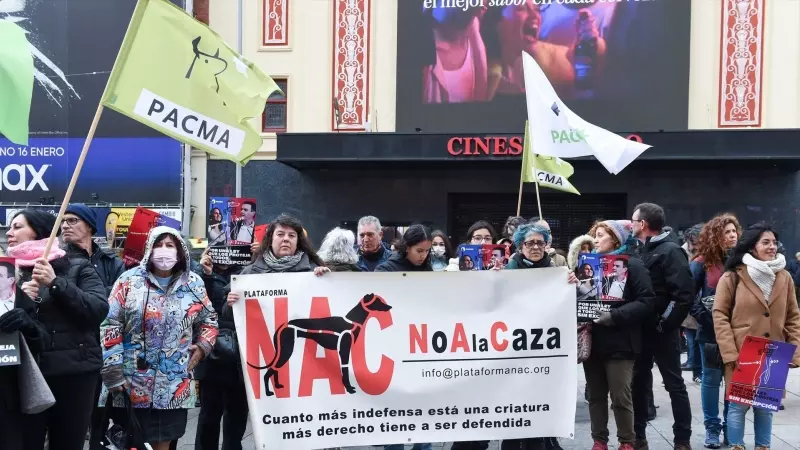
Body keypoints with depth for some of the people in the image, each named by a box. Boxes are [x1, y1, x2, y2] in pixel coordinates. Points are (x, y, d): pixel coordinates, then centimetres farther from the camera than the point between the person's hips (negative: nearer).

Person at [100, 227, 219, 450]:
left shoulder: (194, 284, 6)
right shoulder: (130, 280, -3)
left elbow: (209, 319, 18)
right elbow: (110, 325, -4)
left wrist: (202, 346, 1)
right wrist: (113, 372, -8)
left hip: (175, 385, 2)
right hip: (133, 384, -2)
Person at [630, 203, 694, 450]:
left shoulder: (670, 250, -11)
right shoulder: (641, 250, 11)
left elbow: (684, 294, -19)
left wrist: (665, 324, -16)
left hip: (662, 330, -7)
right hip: (641, 329, 7)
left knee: (674, 385, 3)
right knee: (639, 382, 12)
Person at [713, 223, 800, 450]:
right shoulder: (732, 277, -5)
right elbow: (720, 316, -6)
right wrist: (730, 353, -13)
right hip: (742, 357, -3)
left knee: (765, 406, 9)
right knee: (738, 405, 2)